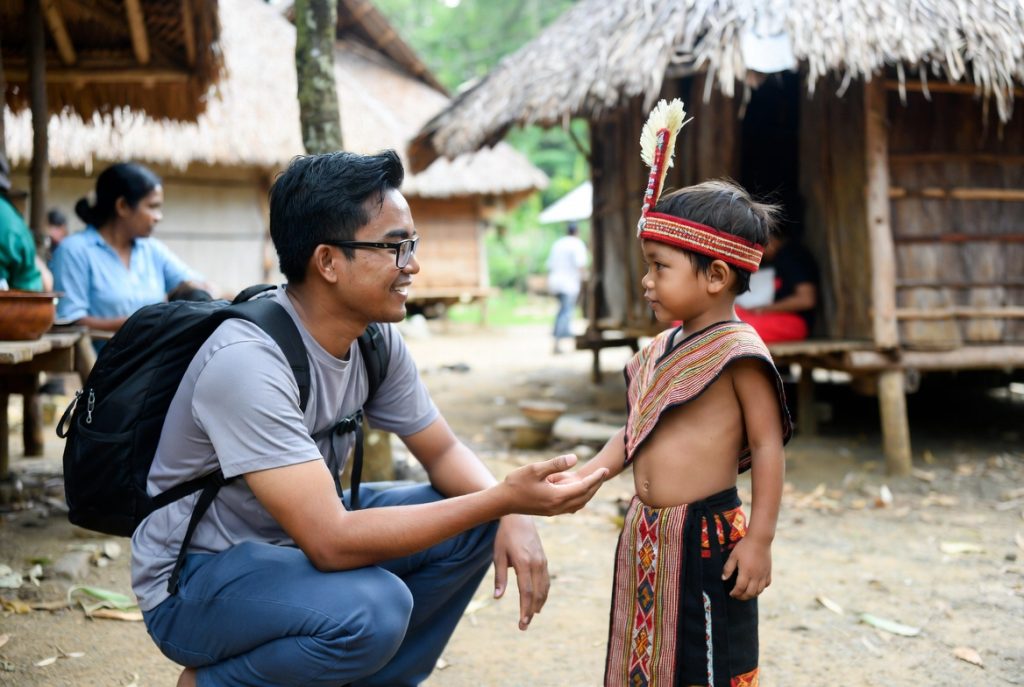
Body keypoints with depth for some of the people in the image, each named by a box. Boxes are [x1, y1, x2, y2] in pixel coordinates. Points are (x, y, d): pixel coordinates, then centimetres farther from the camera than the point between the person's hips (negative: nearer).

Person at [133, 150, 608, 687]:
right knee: (373, 608, -33)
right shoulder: (247, 362, -31)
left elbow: (444, 451, 4)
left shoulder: (377, 338, -7)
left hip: (298, 540, 8)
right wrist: (505, 498, -33)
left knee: (477, 525, -5)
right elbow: (332, 543, -34)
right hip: (194, 581, -7)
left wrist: (509, 514, -18)